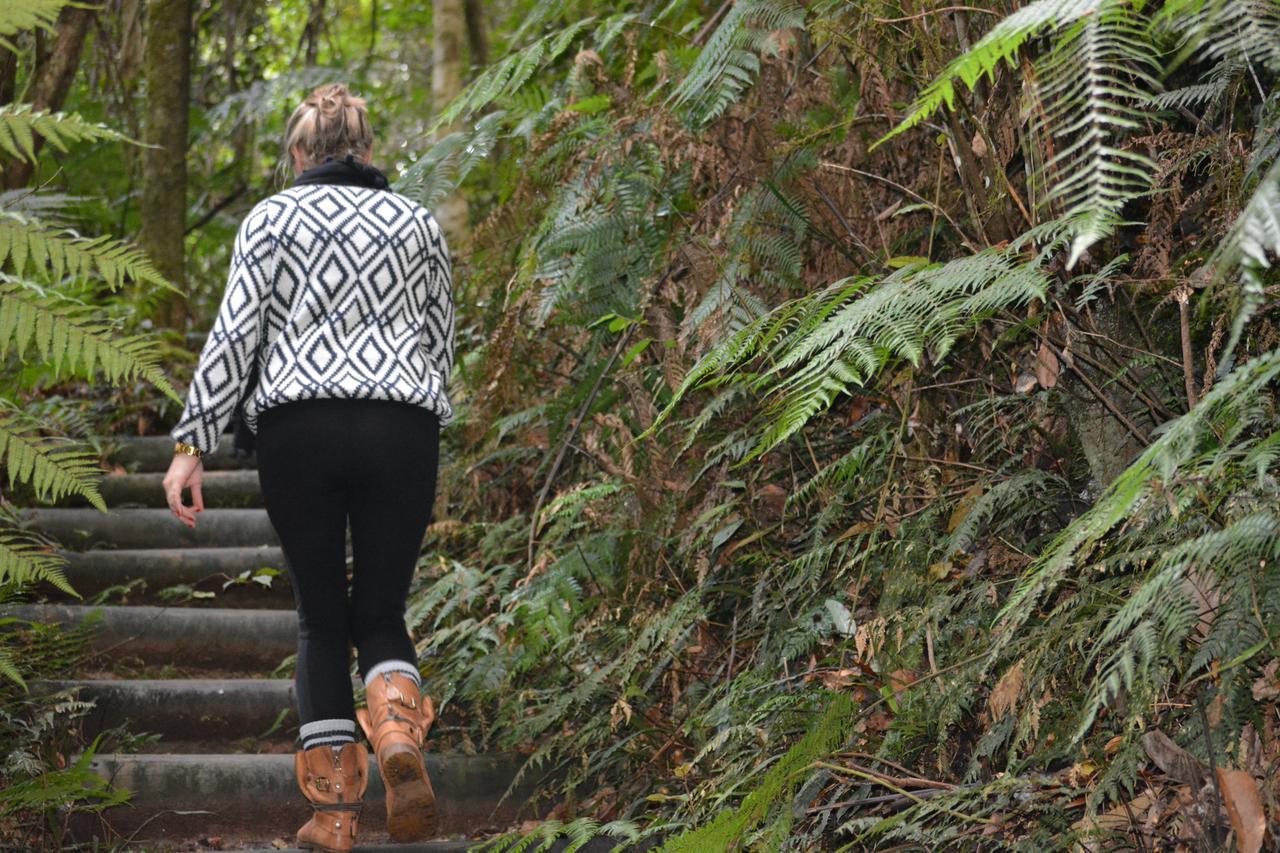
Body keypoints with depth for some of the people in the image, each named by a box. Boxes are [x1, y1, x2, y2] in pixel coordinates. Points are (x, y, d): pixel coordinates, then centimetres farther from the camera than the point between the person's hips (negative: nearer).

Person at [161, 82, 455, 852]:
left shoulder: (273, 219, 7)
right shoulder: (418, 223, 15)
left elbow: (235, 336, -1)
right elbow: (441, 345, 16)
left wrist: (192, 444, -1)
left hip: (298, 429, -1)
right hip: (402, 428, 1)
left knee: (321, 616, 10)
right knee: (381, 614, 11)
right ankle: (400, 735, -21)